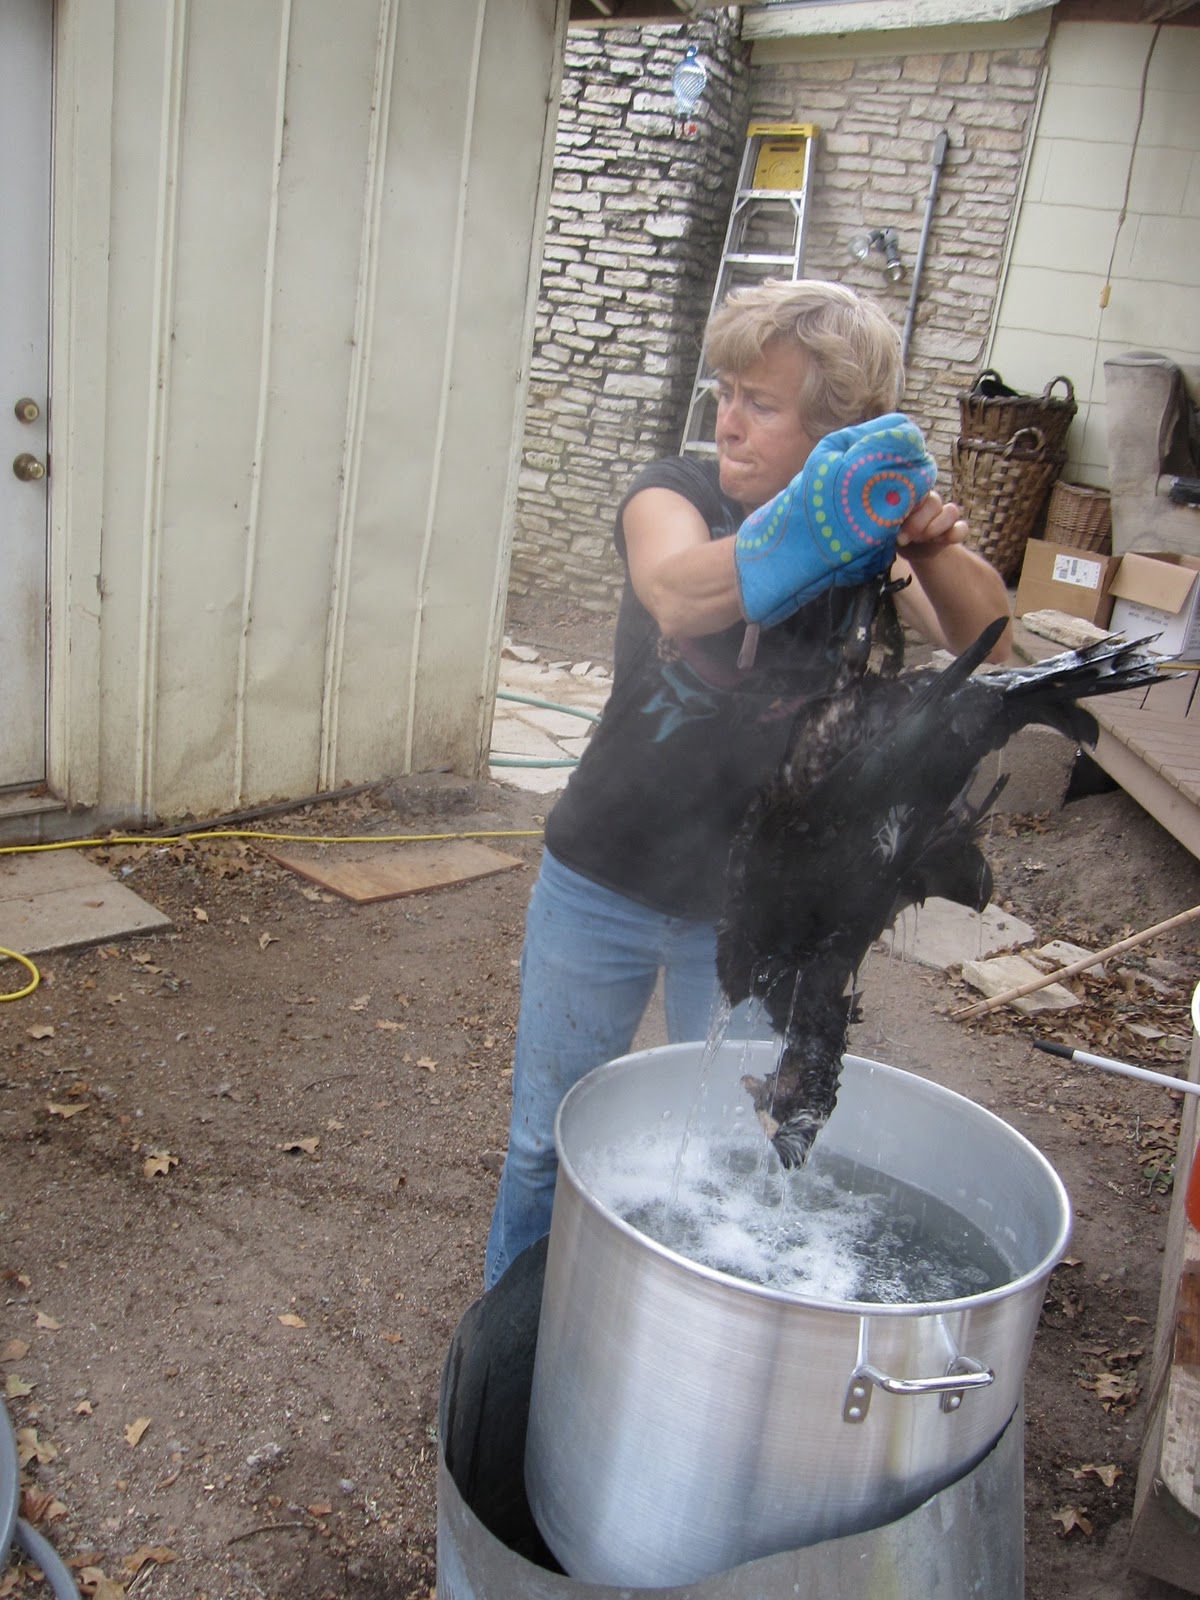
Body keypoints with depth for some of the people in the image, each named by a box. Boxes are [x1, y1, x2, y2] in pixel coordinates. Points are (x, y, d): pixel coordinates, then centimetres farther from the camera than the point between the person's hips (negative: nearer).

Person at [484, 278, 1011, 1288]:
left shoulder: (864, 536, -7)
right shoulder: (677, 494, -13)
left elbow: (986, 645, -21)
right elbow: (678, 591, -37)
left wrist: (932, 548, -41)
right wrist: (804, 526, -55)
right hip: (604, 887, 0)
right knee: (550, 1138, 15)